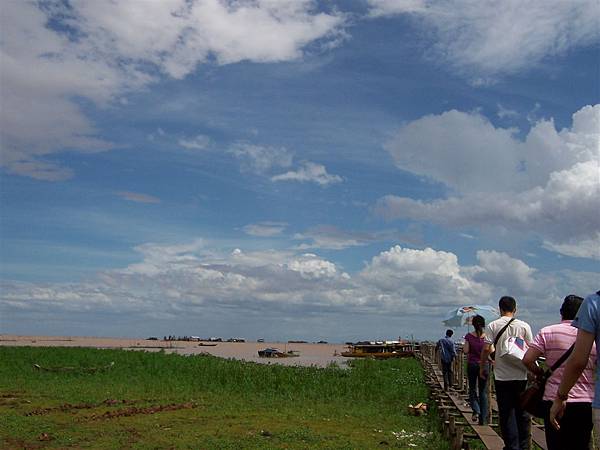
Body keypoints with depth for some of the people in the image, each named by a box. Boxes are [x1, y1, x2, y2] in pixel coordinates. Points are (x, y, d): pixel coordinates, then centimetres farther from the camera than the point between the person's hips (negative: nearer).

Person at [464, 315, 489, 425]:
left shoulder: (469, 336, -7)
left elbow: (465, 351, -8)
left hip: (472, 365, -1)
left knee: (472, 389, 15)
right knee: (483, 392, 8)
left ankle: (476, 410, -8)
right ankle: (483, 418, 7)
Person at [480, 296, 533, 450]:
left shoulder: (493, 326, -3)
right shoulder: (524, 326, 0)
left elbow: (486, 349, -8)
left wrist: (482, 367, 5)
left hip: (502, 376, -1)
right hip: (521, 375, 2)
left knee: (506, 413, 5)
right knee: (523, 413, 12)